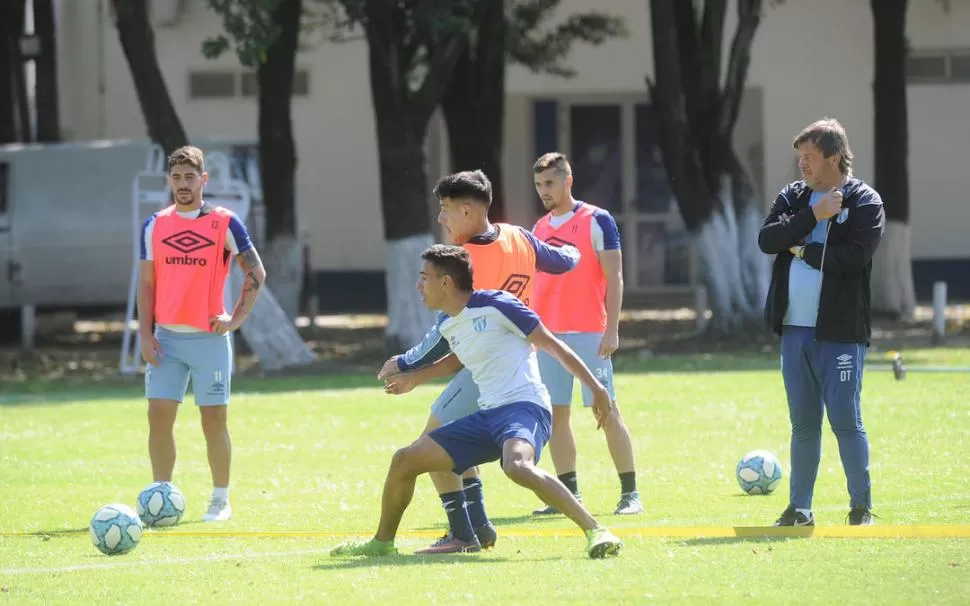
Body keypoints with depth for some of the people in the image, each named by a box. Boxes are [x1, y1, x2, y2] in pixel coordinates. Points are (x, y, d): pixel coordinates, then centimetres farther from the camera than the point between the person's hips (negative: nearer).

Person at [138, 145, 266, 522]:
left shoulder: (225, 223, -1)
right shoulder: (154, 226, 8)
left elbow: (256, 273, 2)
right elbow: (147, 282, 9)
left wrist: (236, 319, -6)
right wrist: (146, 334, 1)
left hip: (210, 337, -3)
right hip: (166, 337, 3)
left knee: (214, 420, -1)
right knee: (159, 415, -3)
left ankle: (220, 501, 9)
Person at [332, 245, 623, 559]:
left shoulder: (496, 305, -10)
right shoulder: (446, 324, 14)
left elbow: (552, 345, -6)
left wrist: (596, 388, -10)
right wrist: (415, 378, 46)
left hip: (524, 406, -9)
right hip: (487, 415, 9)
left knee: (517, 467, -40)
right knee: (405, 459, 7)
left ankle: (595, 531, -36)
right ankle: (382, 542, 27)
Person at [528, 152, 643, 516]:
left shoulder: (597, 221, -3)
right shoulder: (539, 229, 14)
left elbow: (614, 277, -7)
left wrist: (612, 330, -14)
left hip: (589, 334, -6)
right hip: (549, 335, 6)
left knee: (606, 411, -5)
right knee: (556, 414, 4)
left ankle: (630, 493, 0)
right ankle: (569, 495, 10)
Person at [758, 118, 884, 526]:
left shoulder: (865, 202, -5)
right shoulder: (792, 197, 11)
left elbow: (855, 255, -19)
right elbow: (767, 240, -5)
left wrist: (801, 248, -9)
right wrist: (814, 215, -14)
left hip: (840, 331, -5)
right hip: (794, 329, 5)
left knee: (846, 420, -4)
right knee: (803, 424, 11)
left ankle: (861, 506, 6)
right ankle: (799, 508, 16)